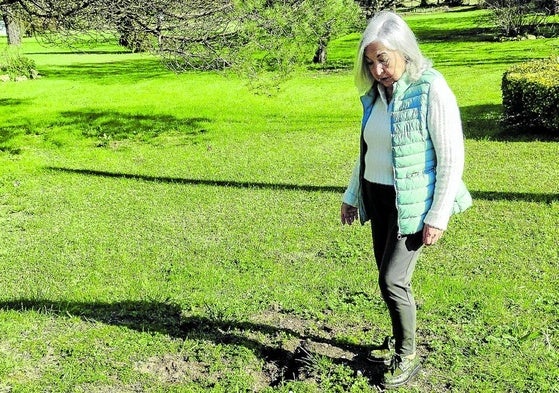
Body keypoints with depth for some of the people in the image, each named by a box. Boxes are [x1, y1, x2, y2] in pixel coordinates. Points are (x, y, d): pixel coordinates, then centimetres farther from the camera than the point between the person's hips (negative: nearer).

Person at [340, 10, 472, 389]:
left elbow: (452, 158, -16)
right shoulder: (376, 94, 5)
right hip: (377, 198, 7)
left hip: (412, 203, -6)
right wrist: (352, 195, 18)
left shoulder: (431, 91, -17)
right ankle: (399, 338, 35)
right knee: (390, 276, 13)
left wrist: (438, 216, -17)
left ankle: (408, 357, 14)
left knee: (393, 279, -8)